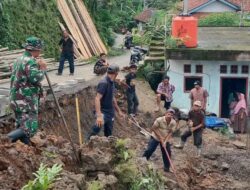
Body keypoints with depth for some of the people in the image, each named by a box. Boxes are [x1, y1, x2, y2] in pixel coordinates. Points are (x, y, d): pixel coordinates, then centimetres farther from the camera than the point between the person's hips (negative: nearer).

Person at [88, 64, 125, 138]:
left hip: (110, 113, 9)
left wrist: (119, 111, 28)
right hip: (103, 113, -9)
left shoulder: (112, 83, 9)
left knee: (108, 135, 11)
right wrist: (99, 116, -34)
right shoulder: (104, 83, -18)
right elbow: (97, 99, -25)